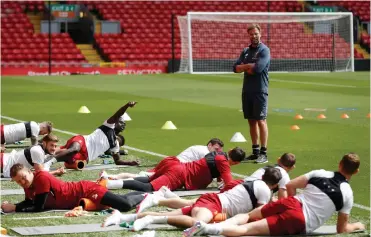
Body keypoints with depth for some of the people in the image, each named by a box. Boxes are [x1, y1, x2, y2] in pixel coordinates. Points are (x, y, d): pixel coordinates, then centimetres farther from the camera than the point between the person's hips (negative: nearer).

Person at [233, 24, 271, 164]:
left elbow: (258, 68, -19)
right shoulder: (246, 51, 16)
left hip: (260, 91, -7)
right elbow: (236, 68, 7)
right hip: (247, 91, 7)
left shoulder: (264, 50, -5)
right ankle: (255, 151, 17)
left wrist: (245, 66, -3)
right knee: (251, 121, 10)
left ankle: (263, 153, -8)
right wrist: (249, 66, -9)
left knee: (261, 121, -8)